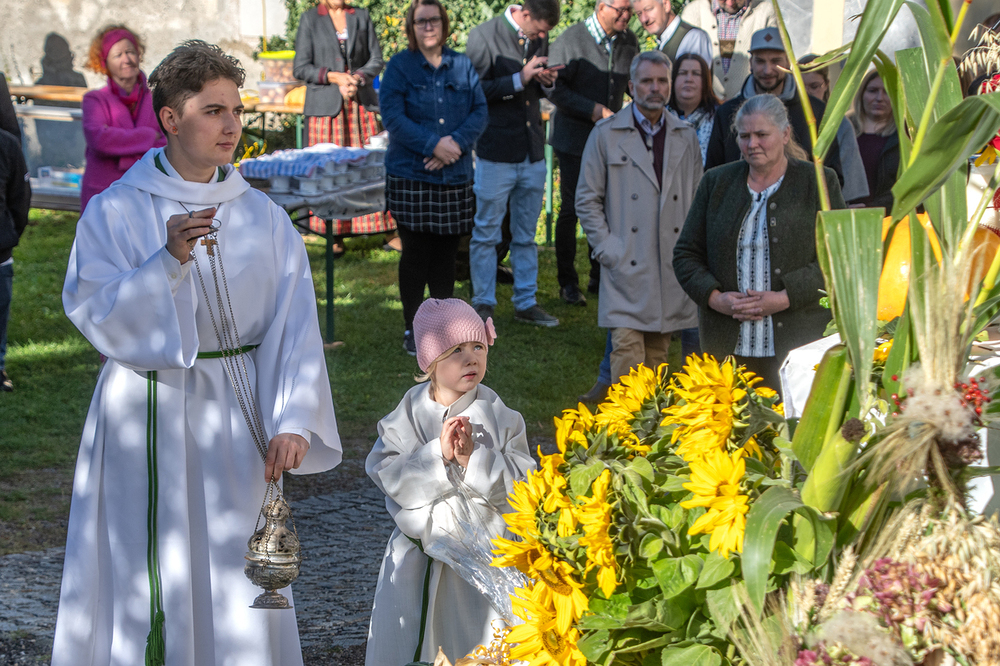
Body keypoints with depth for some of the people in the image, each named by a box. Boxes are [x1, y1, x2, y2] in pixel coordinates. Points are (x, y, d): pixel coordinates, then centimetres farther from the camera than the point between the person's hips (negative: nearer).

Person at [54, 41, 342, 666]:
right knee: (147, 572, 1)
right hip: (149, 412, -2)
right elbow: (92, 311, -11)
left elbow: (294, 324, -1)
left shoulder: (262, 216, 3)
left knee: (236, 567, 8)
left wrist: (292, 420, -12)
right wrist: (169, 261, -24)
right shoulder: (116, 211, -4)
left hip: (235, 410, 2)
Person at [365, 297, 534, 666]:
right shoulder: (409, 414, -4)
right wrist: (437, 454, -25)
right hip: (420, 549, 1)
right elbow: (386, 475, -14)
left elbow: (521, 485, -11)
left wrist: (473, 458, -23)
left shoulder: (499, 417, -5)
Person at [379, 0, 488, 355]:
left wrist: (457, 142, -15)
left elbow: (479, 111, 2)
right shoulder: (399, 66, -1)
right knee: (415, 253, 0)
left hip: (455, 176, 3)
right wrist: (433, 145, -18)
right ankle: (411, 329, 11)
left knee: (446, 253, 8)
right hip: (410, 177, -3)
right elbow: (392, 116, -10)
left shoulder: (462, 66, 8)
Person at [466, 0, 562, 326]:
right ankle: (483, 304, 11)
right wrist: (519, 79, -19)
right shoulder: (484, 36, -9)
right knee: (486, 234, 1)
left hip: (533, 152, 5)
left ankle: (526, 302, 19)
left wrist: (545, 80, -2)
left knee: (526, 235, 12)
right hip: (496, 152, -5)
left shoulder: (539, 38, 8)